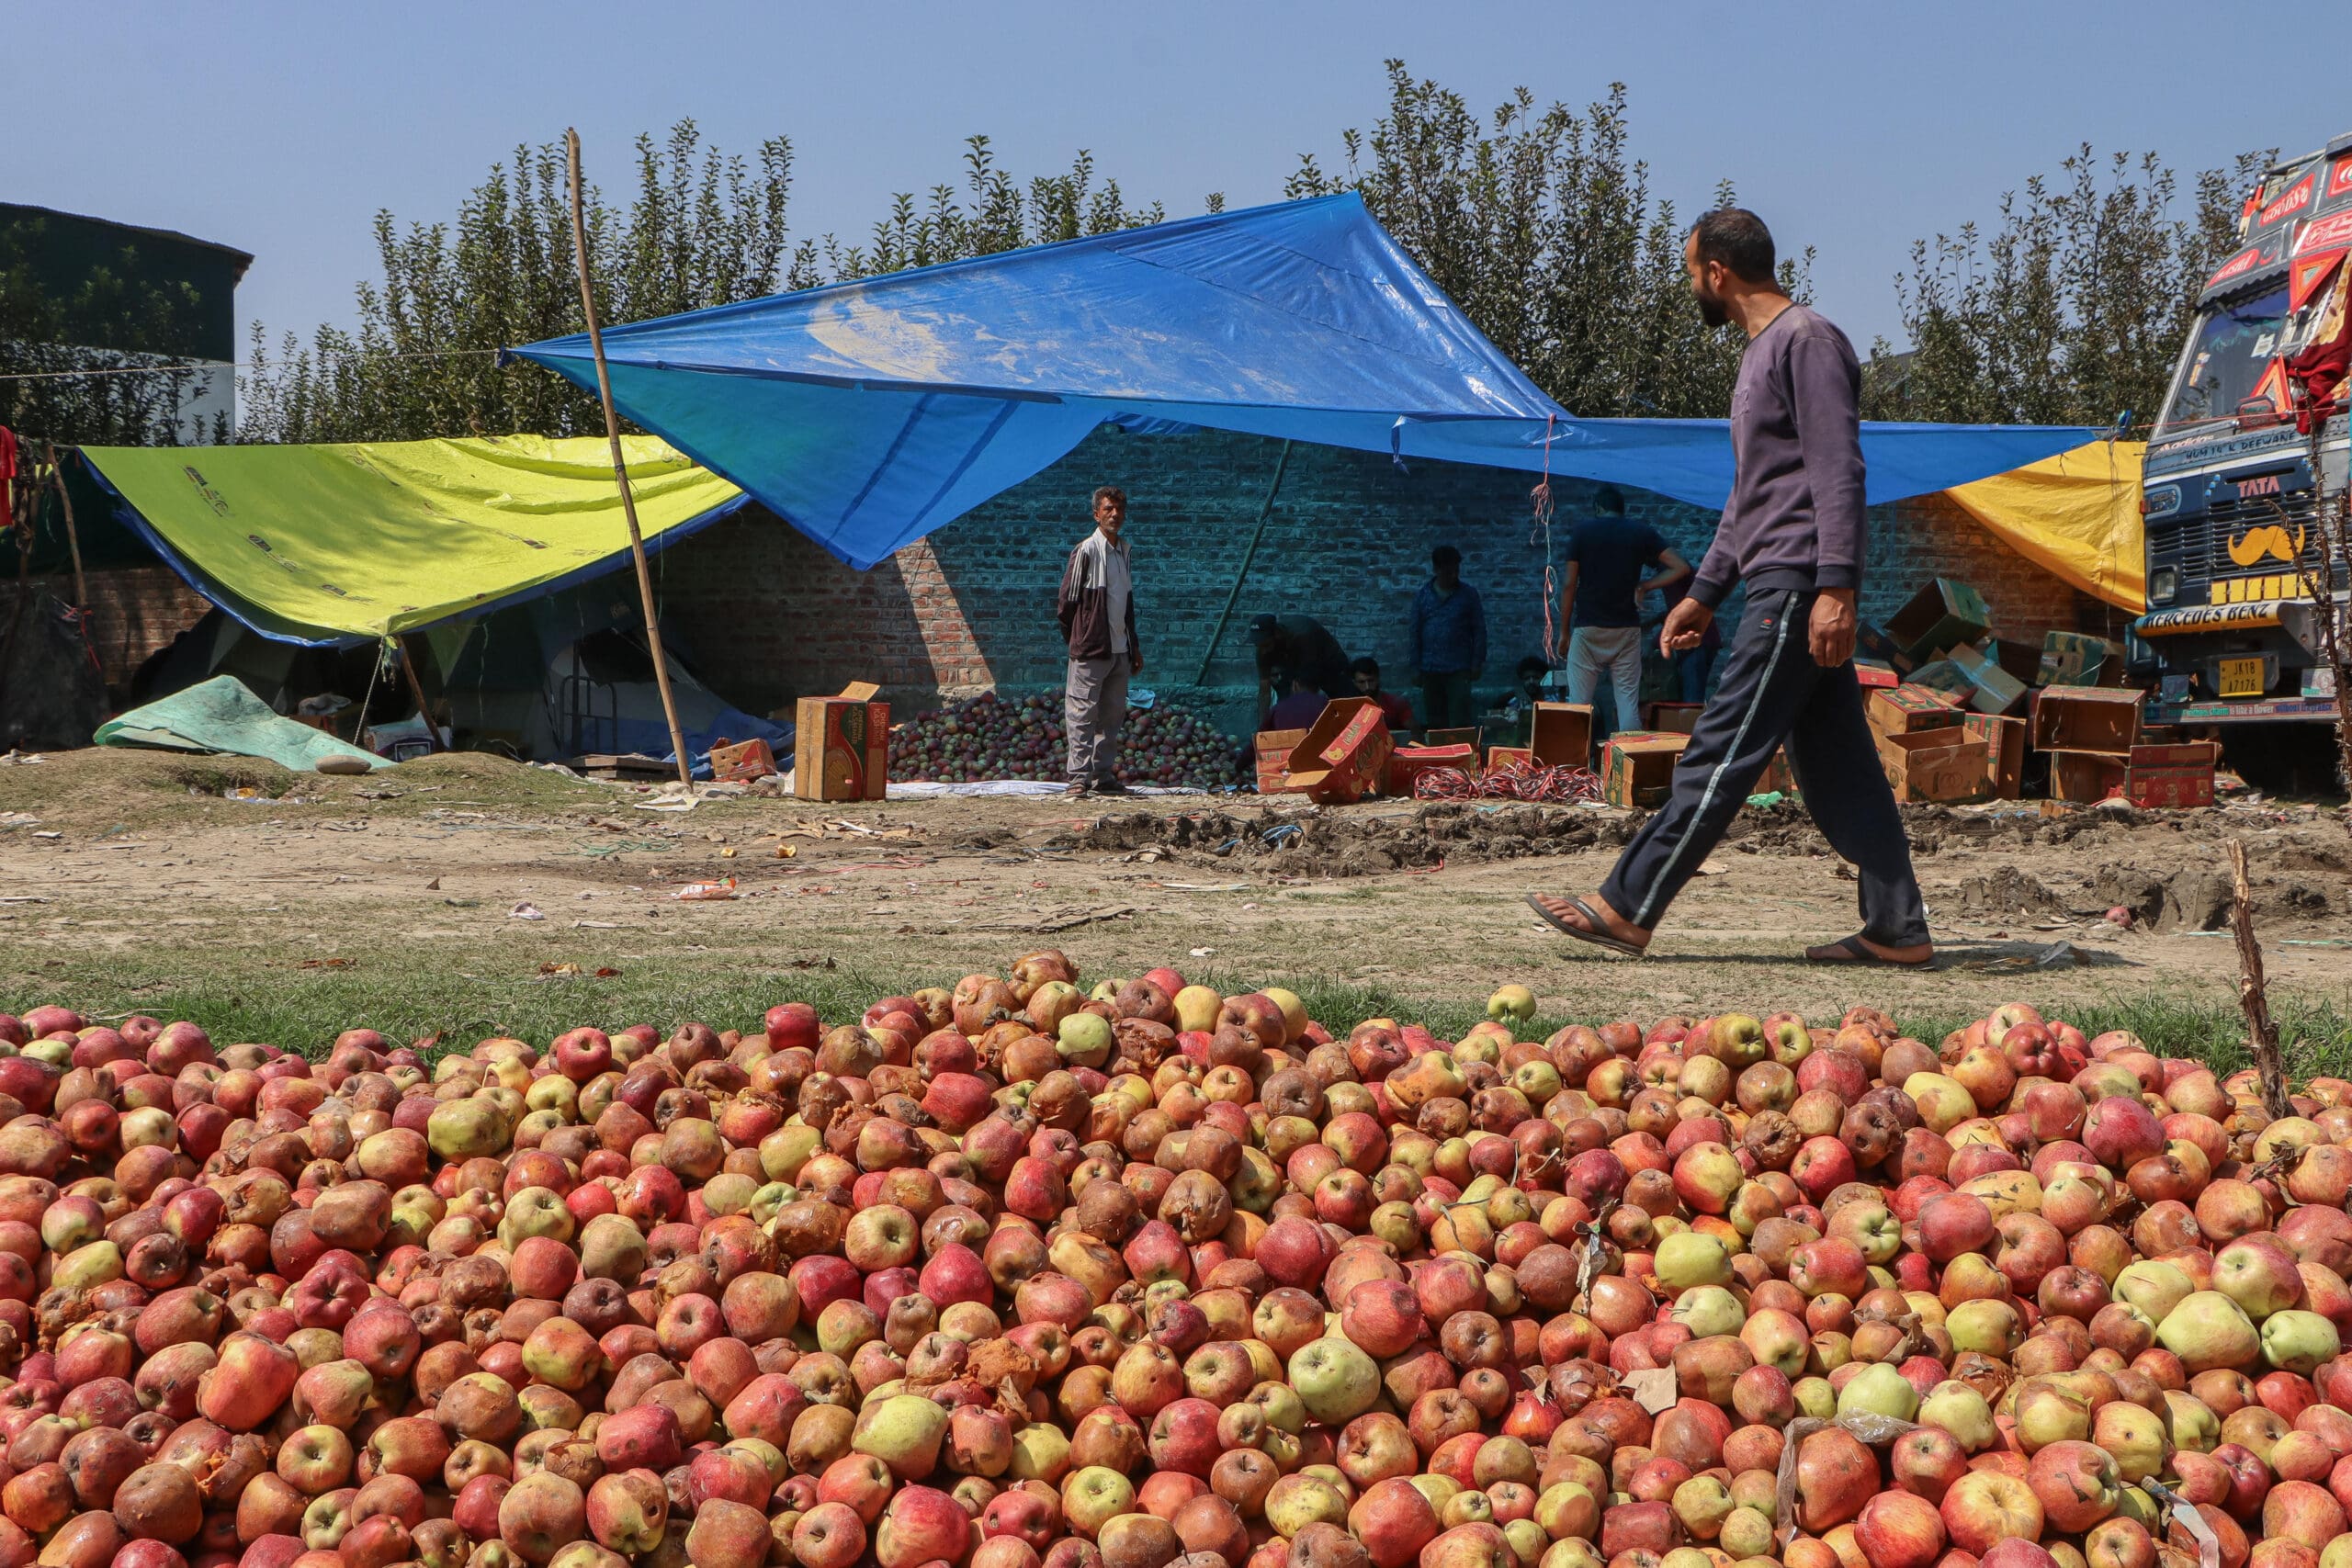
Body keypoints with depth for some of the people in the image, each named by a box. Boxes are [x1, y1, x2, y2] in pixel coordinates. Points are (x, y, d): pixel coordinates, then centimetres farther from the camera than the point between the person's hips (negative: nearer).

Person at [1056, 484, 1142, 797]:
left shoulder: (1124, 551, 15)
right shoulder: (1086, 551, -8)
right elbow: (1066, 601, -5)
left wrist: (1134, 645, 20)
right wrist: (1076, 640, 2)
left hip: (1119, 650, 7)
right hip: (1090, 650, -7)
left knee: (1112, 715, 9)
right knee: (1082, 714, -6)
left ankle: (1103, 776, 15)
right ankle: (1079, 778, -6)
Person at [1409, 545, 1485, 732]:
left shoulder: (1468, 594, 3)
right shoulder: (1422, 596, 7)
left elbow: (1479, 630, 4)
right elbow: (1415, 633, 8)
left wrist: (1477, 662, -3)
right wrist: (1416, 667, 4)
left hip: (1459, 668, -2)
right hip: (1430, 668, 2)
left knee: (1460, 721, -8)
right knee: (1434, 721, 6)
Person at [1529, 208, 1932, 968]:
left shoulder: (1807, 340, -8)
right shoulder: (1762, 352, 23)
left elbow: (1838, 472, -17)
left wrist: (1834, 589, -24)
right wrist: (1704, 593, 27)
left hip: (1798, 585, -10)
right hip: (1777, 586, 10)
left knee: (1723, 750, -8)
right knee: (1835, 764, 8)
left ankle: (1627, 908, -8)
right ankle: (1897, 930, 10)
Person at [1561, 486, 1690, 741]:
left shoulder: (1583, 531, 1)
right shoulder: (1642, 532, 5)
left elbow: (1569, 584, -1)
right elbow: (1681, 568, -1)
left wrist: (1564, 630, 5)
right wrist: (1644, 586, 7)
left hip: (1588, 627, -1)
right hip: (1627, 628, 2)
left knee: (1578, 702, 1)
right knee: (1629, 704, 2)